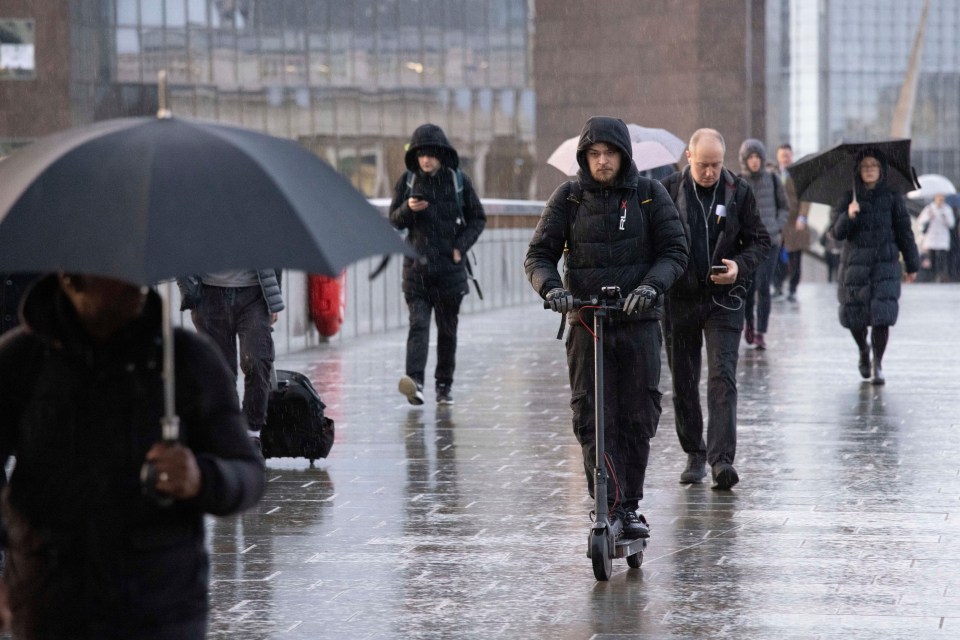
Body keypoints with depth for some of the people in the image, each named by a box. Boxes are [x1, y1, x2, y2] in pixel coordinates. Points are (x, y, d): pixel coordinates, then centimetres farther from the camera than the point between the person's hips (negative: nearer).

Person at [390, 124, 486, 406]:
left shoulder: (459, 181, 2)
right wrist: (408, 209, -15)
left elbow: (478, 218, 9)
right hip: (417, 266, -1)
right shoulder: (407, 181, 4)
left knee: (448, 328, 8)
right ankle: (415, 381, -26)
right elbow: (394, 220, 7)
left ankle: (445, 383, 18)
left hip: (450, 266, 1)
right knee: (418, 323, -14)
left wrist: (461, 245, -5)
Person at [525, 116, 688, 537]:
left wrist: (651, 285, -21)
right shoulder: (568, 198, 3)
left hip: (638, 321, 0)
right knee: (592, 419, -7)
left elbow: (674, 251, -1)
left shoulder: (649, 194, 2)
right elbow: (539, 254, 1)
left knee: (638, 418, 3)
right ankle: (608, 506, -7)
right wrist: (550, 287, -20)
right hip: (586, 323, 0)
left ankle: (629, 507, 13)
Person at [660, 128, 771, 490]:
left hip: (723, 299, -1)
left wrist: (741, 266, -12)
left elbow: (761, 240, 7)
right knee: (683, 382, 7)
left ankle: (721, 458, -15)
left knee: (722, 378, -11)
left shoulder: (739, 192, 1)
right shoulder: (668, 191, 0)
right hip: (679, 298, 1)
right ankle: (694, 455, 21)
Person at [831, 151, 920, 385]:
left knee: (883, 314, -11)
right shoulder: (849, 197, 2)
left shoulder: (892, 196, 1)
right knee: (852, 313, 3)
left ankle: (878, 365, -1)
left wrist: (911, 264, 6)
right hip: (855, 264, 1)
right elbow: (837, 233, -2)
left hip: (885, 262, -1)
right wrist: (849, 216, -22)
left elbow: (904, 231, 5)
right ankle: (863, 349, 35)